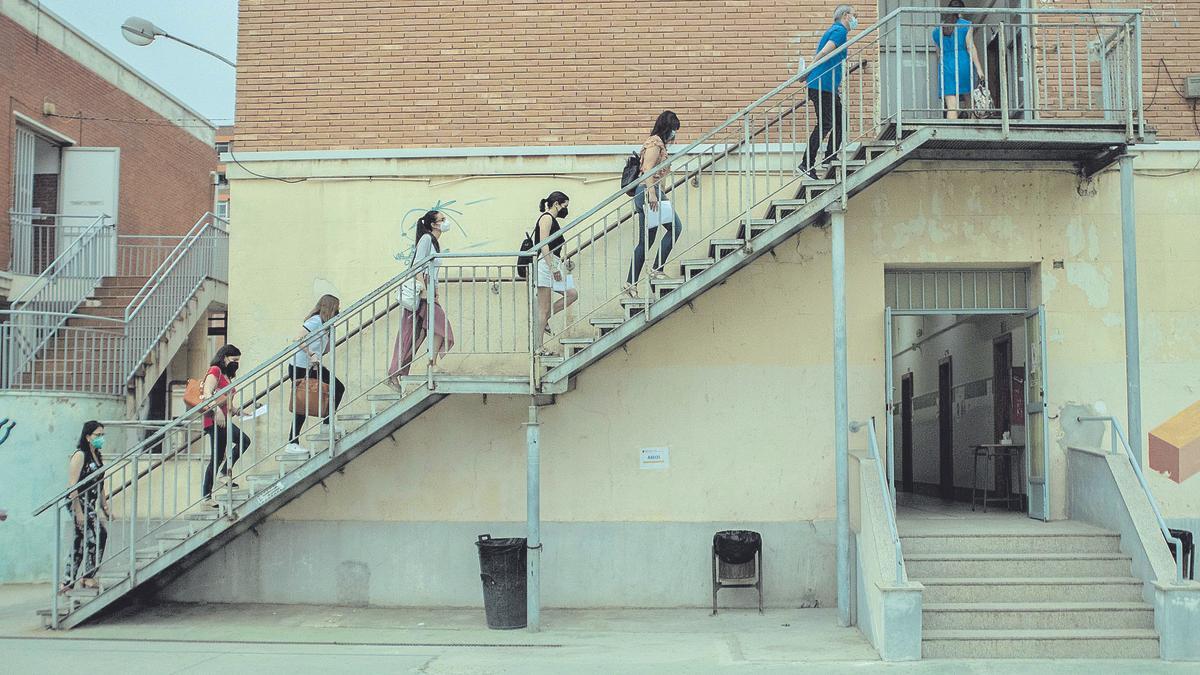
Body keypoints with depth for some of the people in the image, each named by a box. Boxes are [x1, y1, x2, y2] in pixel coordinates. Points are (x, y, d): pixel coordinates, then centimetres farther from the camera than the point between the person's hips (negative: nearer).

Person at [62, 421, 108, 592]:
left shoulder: (98, 457, 14)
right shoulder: (80, 455, -11)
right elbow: (72, 485, -16)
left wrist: (106, 508, 16)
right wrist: (78, 512, -20)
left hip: (91, 505, 8)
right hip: (79, 503, -8)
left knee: (80, 543, 11)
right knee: (99, 534, -14)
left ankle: (68, 583, 17)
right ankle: (87, 576, -5)